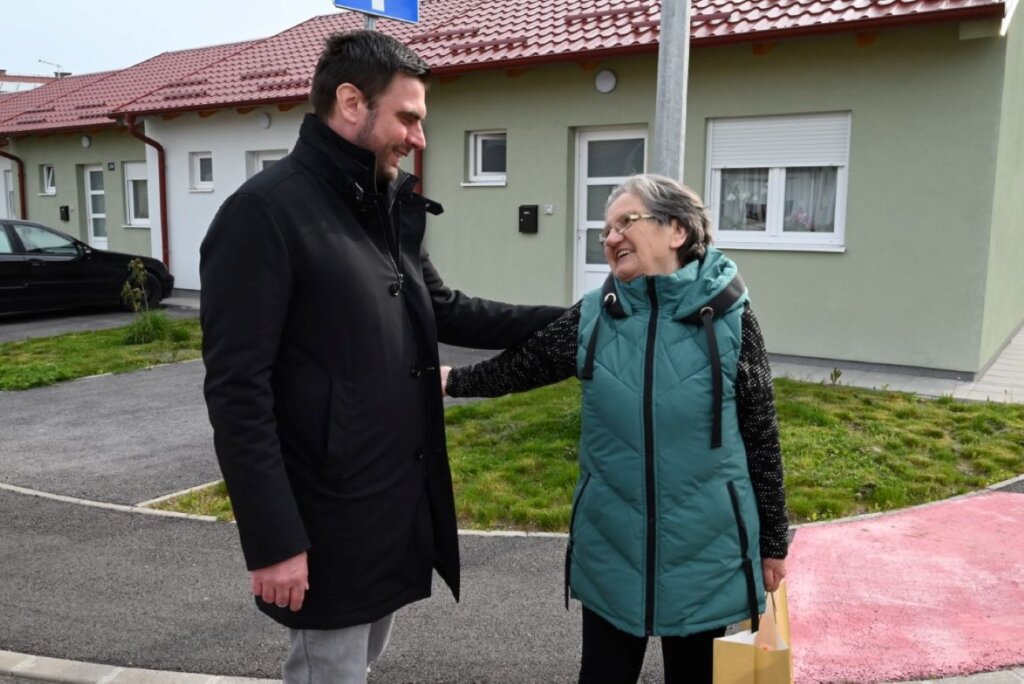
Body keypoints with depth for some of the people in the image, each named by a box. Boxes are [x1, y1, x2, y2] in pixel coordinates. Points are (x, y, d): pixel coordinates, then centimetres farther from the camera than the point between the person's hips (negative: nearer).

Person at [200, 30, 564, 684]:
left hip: (400, 504, 8)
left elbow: (447, 311, 17)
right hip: (329, 521, -8)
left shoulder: (390, 211, 9)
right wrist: (275, 540, -20)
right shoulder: (265, 211, -17)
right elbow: (237, 390, -20)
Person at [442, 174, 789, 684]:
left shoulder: (728, 317, -9)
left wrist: (773, 540, 2)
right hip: (610, 546, 2)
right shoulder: (592, 316, -3)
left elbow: (761, 436, -3)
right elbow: (519, 366, 10)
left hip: (704, 547, -1)